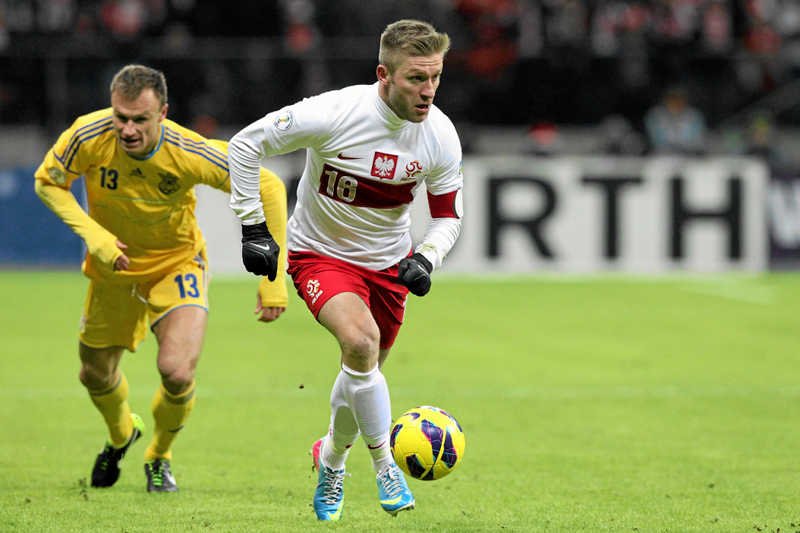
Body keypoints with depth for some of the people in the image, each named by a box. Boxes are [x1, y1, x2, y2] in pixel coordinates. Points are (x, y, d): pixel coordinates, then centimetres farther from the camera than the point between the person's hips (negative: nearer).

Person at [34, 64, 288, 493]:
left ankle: (159, 457, 14)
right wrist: (91, 233, -25)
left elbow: (267, 187, -20)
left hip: (176, 264, -2)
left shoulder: (190, 153, -32)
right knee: (96, 375, 14)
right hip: (112, 266, 3)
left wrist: (273, 276, -23)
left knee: (176, 371, -21)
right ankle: (121, 434, 52)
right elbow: (47, 183, -9)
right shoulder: (89, 136, -28)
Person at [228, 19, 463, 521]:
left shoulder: (441, 136, -14)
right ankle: (385, 464, -16)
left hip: (388, 262, 5)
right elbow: (245, 143, -17)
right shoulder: (334, 114, -28)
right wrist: (254, 227, -17)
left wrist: (426, 258, -19)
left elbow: (448, 215, 1)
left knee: (365, 371, 13)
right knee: (360, 341, -30)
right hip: (320, 253, -5)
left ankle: (332, 458, 43)